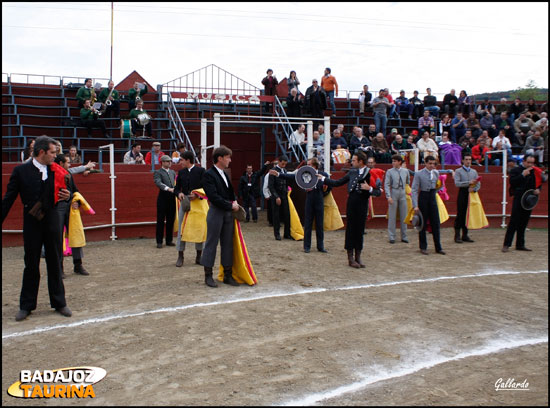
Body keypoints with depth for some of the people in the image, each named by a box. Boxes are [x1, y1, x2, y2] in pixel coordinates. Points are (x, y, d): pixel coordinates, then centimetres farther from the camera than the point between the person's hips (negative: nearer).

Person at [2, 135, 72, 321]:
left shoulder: (55, 171, 3)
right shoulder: (21, 171, -4)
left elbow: (60, 193, 13)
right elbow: (8, 199, -2)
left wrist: (66, 196, -11)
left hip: (52, 222, 2)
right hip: (31, 224, -2)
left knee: (55, 264, 10)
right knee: (31, 265, 7)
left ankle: (59, 303, 22)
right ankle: (26, 305, 20)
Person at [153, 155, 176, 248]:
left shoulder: (173, 172, 18)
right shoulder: (158, 172, -3)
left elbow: (176, 183, 18)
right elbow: (158, 183, -20)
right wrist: (168, 189, -32)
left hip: (172, 199, 6)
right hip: (163, 198, -6)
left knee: (171, 220, 9)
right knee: (160, 220, 0)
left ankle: (169, 240, 18)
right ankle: (159, 242, 6)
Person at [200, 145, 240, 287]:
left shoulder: (225, 174, 15)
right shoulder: (209, 174, -11)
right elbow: (213, 197, -18)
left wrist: (235, 201, 2)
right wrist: (230, 206, -14)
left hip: (228, 213, 8)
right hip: (216, 213, -8)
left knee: (228, 244, 10)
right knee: (211, 243, 1)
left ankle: (228, 275, 18)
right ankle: (208, 275, 10)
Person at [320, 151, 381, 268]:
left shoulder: (371, 174, -5)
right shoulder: (352, 172, 6)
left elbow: (378, 192, -6)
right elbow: (337, 183, 14)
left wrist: (369, 188, -23)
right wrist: (323, 178, 13)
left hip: (362, 206, -2)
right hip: (351, 204, 2)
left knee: (360, 231, 6)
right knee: (350, 230, 3)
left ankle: (358, 257, 18)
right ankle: (350, 258, 11)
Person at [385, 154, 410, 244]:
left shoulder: (405, 171, 8)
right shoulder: (390, 172, -1)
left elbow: (408, 182, 25)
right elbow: (386, 185, -7)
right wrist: (388, 196, -16)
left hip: (403, 194, 3)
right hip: (393, 194, -3)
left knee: (404, 216, 6)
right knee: (392, 216, 0)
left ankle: (404, 236, 15)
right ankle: (392, 237, 7)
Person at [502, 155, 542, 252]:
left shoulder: (534, 171, 12)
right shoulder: (515, 170, -3)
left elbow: (538, 183, 21)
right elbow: (512, 182, -17)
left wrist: (538, 189, -1)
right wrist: (523, 175, -22)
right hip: (519, 200, -5)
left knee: (523, 223, 9)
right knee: (514, 222, -7)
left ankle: (520, 244, 17)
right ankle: (506, 244, -4)